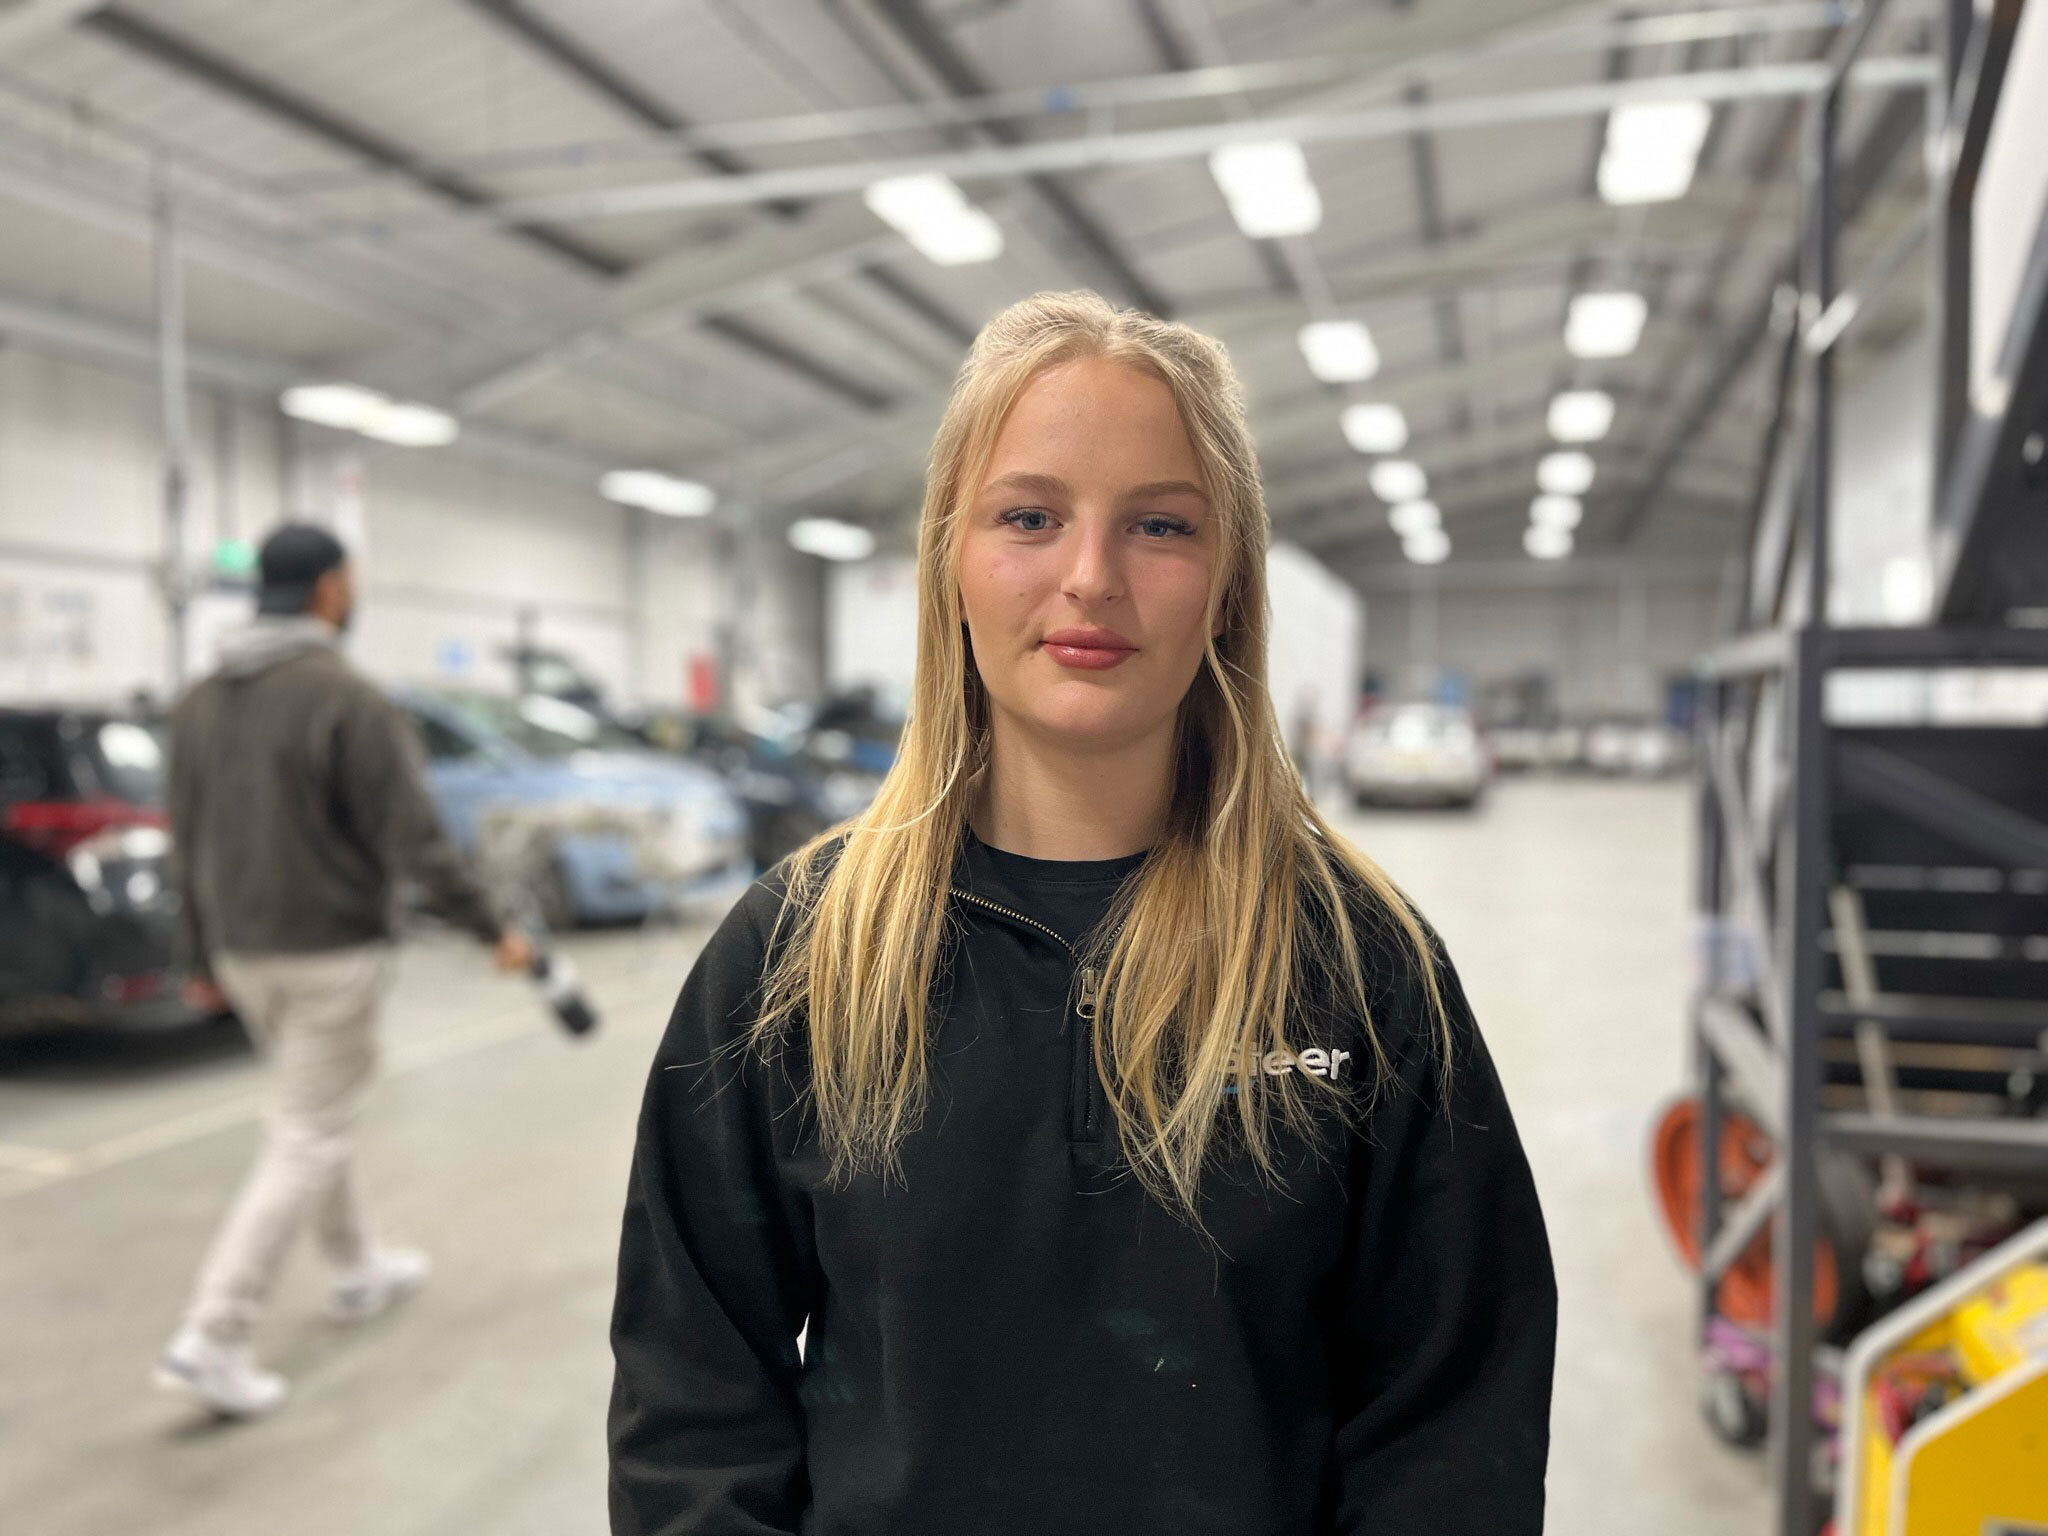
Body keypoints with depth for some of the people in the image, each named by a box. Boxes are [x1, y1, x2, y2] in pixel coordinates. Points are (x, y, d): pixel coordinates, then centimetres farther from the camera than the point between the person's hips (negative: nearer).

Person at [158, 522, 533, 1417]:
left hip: (244, 955, 8)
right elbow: (411, 840, -19)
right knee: (306, 1142, 1)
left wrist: (203, 957, 20)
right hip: (331, 954, -8)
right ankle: (212, 1337, -1)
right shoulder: (348, 698, -17)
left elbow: (187, 843, 11)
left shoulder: (201, 702, 6)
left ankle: (358, 1271, 37)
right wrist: (494, 927, -10)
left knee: (309, 1118, 22)